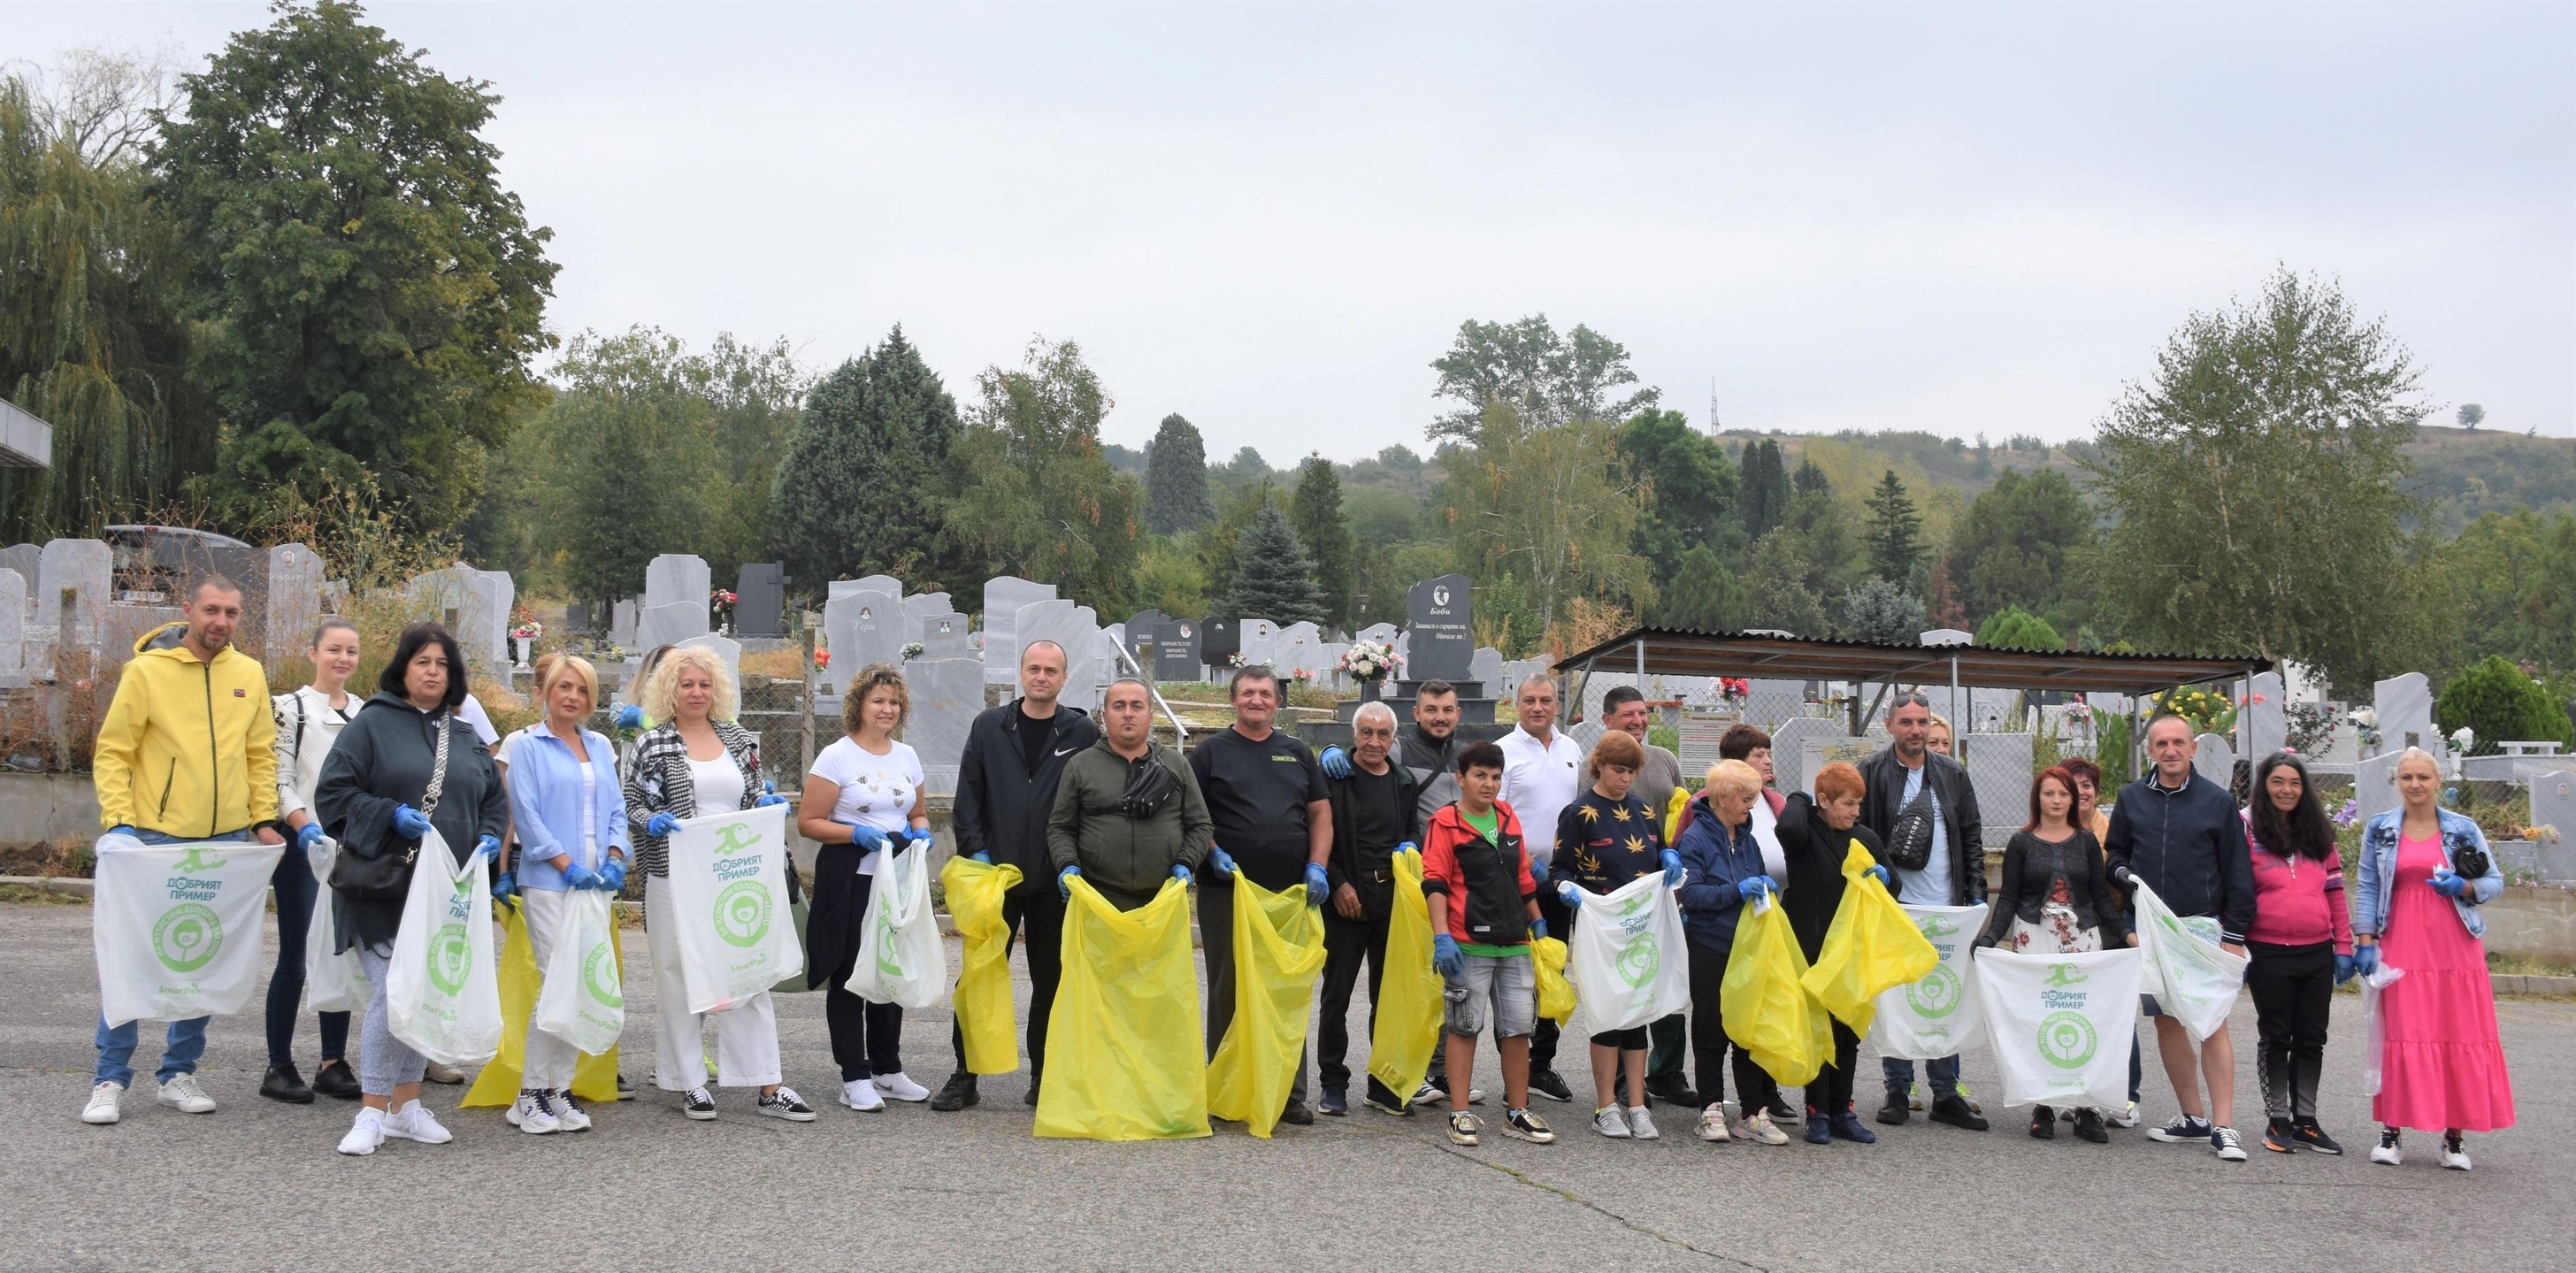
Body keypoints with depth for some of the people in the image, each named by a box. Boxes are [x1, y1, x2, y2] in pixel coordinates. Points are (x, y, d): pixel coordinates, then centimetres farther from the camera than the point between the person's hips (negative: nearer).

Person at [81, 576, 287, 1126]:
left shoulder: (249, 674, 6)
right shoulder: (147, 669, -6)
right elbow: (112, 754, -5)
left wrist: (263, 819, 3)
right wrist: (119, 822, -15)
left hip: (228, 843, 4)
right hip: (156, 838, -4)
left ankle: (179, 1071, 21)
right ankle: (110, 1080, 8)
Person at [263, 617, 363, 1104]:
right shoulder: (290, 708, -1)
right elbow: (280, 781, -6)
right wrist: (305, 827, -20)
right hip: (303, 845, -4)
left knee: (344, 952, 6)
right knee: (296, 954, -4)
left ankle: (334, 1062, 13)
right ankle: (279, 1066, 4)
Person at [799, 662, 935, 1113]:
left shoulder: (906, 756, 12)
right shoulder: (836, 757, -5)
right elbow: (808, 822, -8)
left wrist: (920, 833, 1)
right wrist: (858, 834, -19)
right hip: (849, 881, -5)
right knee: (849, 977, -1)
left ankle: (887, 1070, 21)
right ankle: (855, 1078, 5)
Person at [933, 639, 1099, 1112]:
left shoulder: (1081, 732, 0)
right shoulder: (988, 727, 6)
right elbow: (968, 795, 6)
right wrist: (976, 851, -4)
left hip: (1055, 880, -1)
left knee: (1051, 981, 8)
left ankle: (1044, 1076, 19)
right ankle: (965, 1075, 11)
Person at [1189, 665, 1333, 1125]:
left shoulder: (1297, 753, 15)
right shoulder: (1212, 751, 5)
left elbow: (1320, 812, 14)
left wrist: (1317, 866, 1)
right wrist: (1212, 854, -13)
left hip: (1291, 893, 3)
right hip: (1228, 892, -3)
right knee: (1229, 990, 3)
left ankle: (1291, 1093, 14)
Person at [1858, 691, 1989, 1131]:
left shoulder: (1952, 774, 9)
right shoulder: (1871, 773, -2)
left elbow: (1971, 838, 13)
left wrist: (1976, 894, 6)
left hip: (1946, 907, 3)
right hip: (1893, 908, -3)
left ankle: (1946, 1094, 12)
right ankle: (1897, 1090, 12)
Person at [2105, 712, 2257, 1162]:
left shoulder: (2218, 801, 0)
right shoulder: (2131, 799, 8)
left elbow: (2237, 873, 2)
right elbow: (2115, 851, 21)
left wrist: (2234, 934, -3)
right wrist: (2122, 873, -3)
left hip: (2202, 925, -4)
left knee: (2212, 1023, -11)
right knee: (2166, 1022, 7)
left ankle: (2223, 1126, -10)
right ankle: (2193, 1118, 17)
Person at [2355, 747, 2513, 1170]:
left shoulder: (2463, 830, 6)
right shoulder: (2379, 830, 7)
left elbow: (2495, 881, 9)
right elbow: (2368, 888, 7)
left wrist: (2463, 887, -11)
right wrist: (2365, 941, 0)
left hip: (2456, 948, 1)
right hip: (2401, 948, 0)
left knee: (2461, 1038, -1)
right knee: (2402, 1036, -4)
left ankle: (2455, 1136, 7)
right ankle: (2391, 1131, 3)